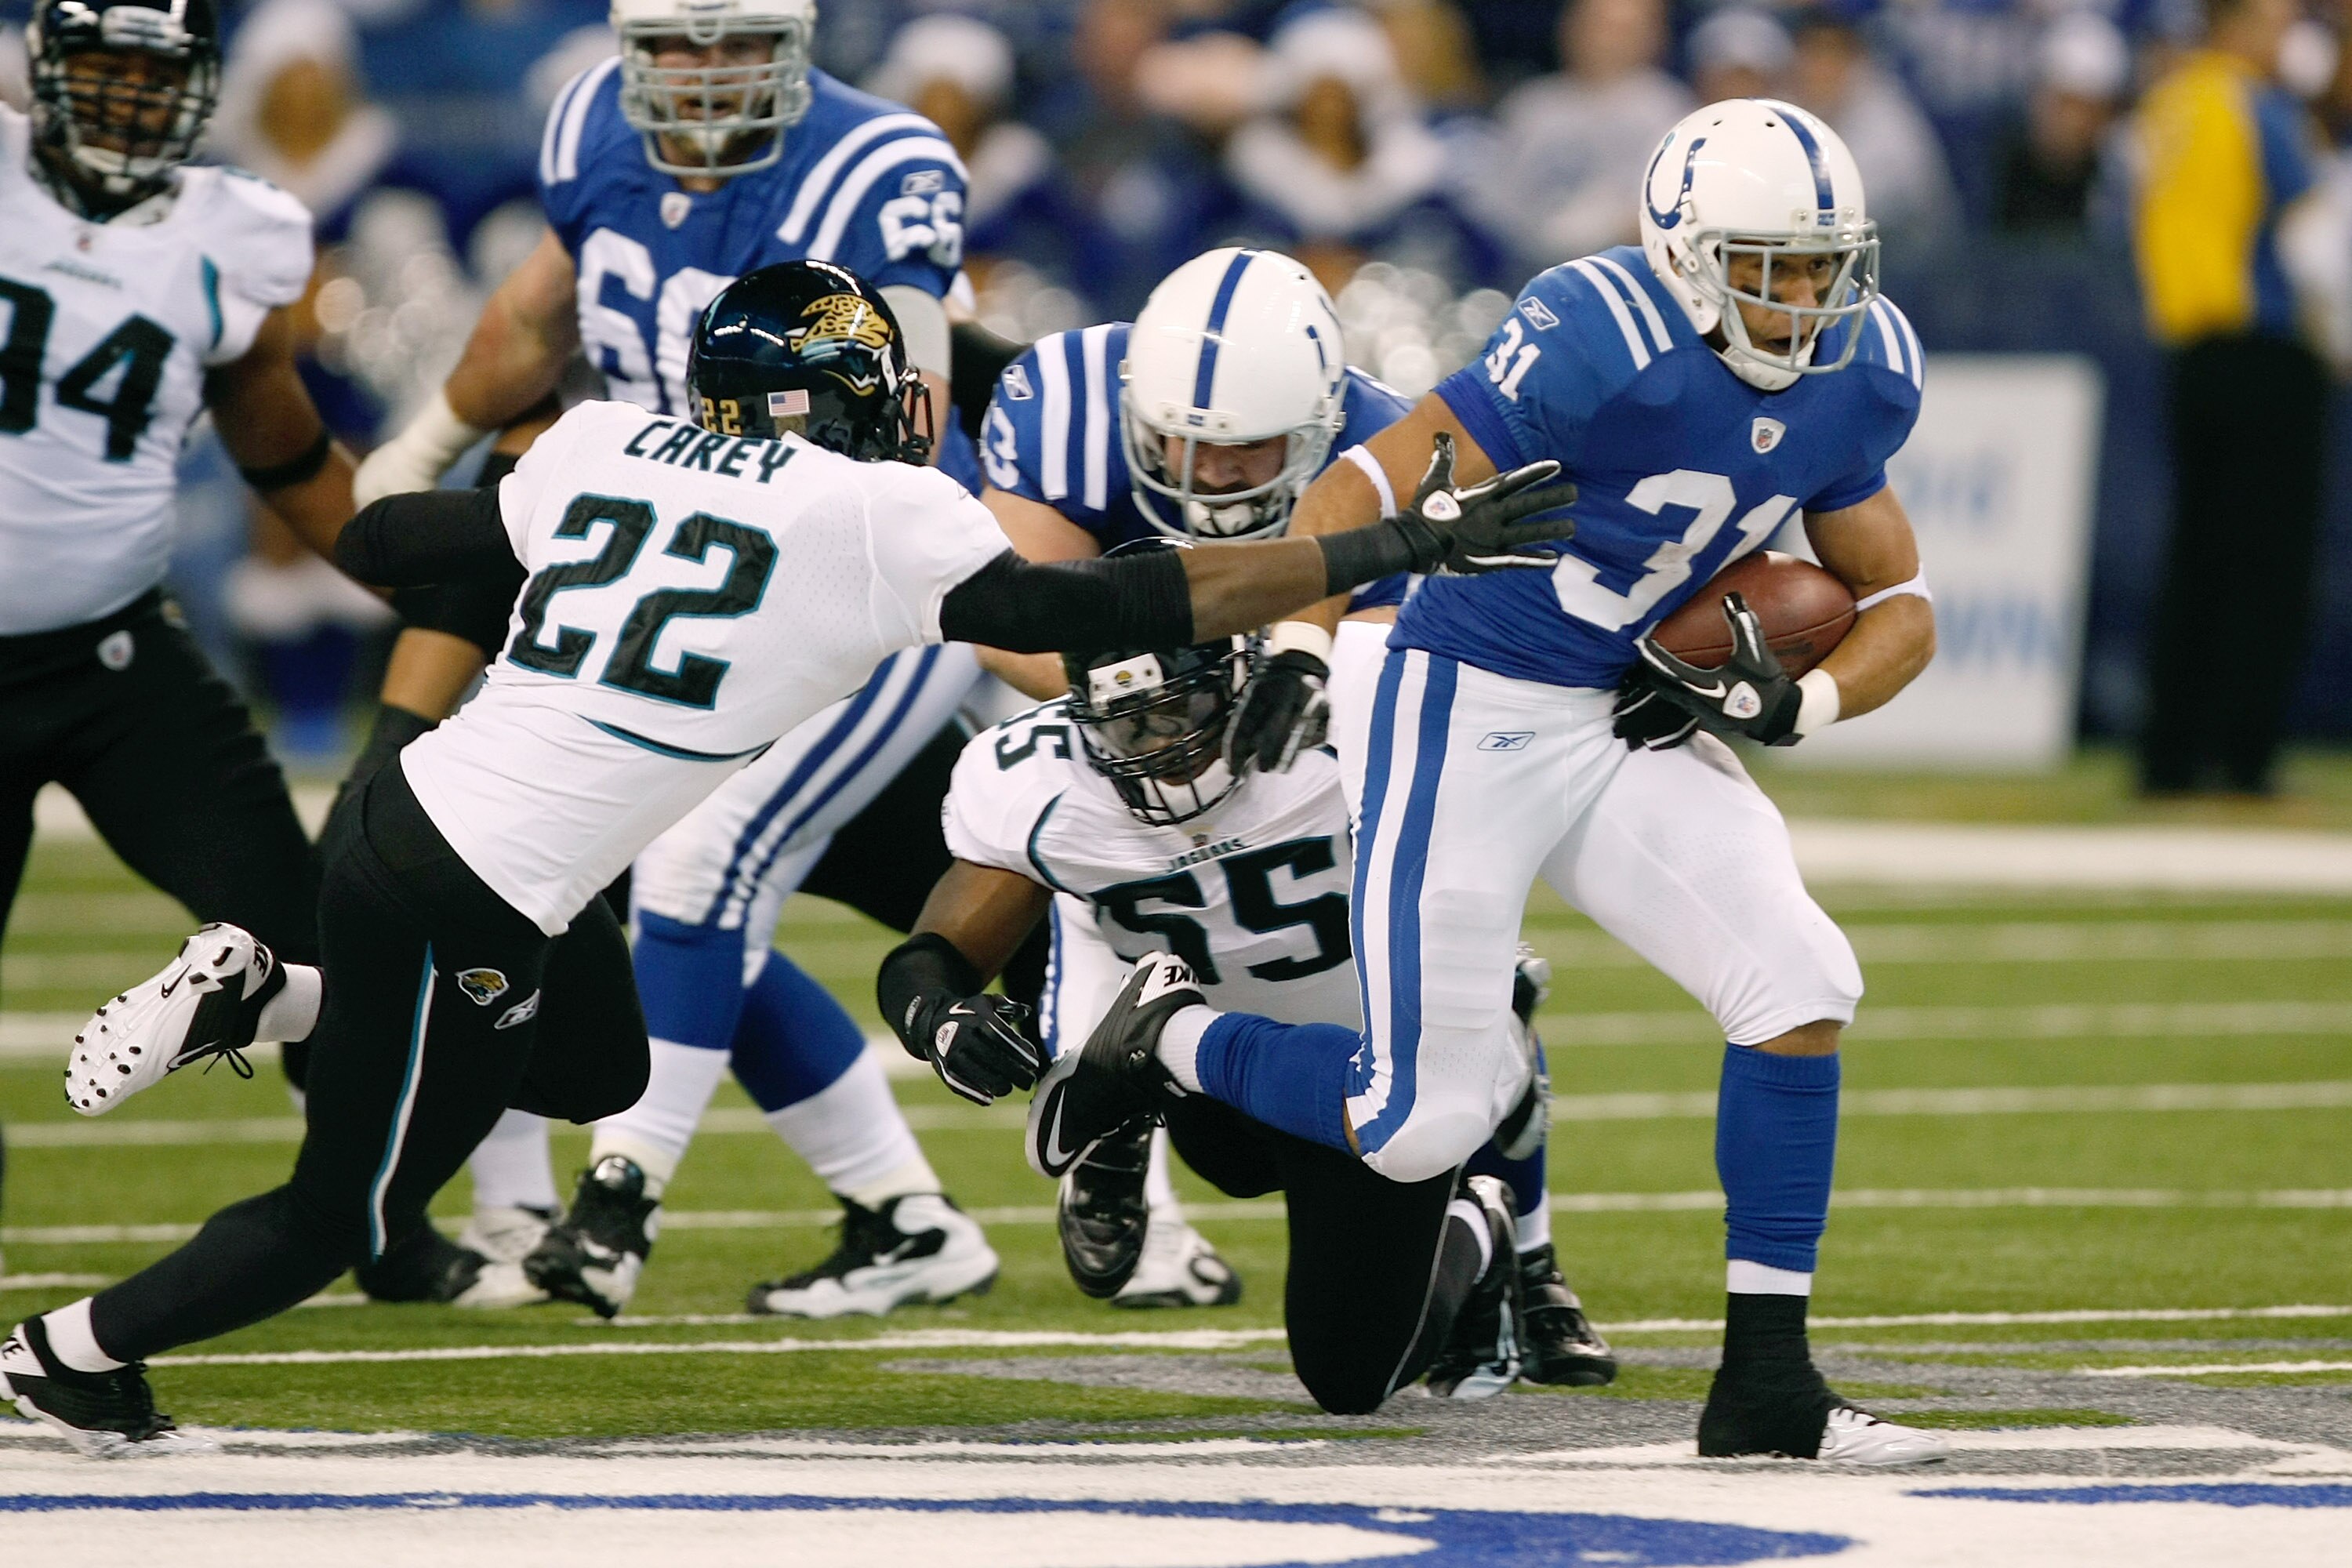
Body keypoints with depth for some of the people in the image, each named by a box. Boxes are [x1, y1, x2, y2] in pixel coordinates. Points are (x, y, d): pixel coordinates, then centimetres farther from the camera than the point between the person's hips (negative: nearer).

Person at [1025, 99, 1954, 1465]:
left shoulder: (1854, 379, -1)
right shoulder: (1603, 341, -23)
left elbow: (1901, 610, 10)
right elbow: (1373, 489, -20)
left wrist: (1791, 700, -10)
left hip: (1637, 722, 6)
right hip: (1478, 713, -6)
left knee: (1802, 991, -14)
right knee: (1426, 1124, -6)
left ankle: (1767, 1386, -4)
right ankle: (1169, 1038, 24)